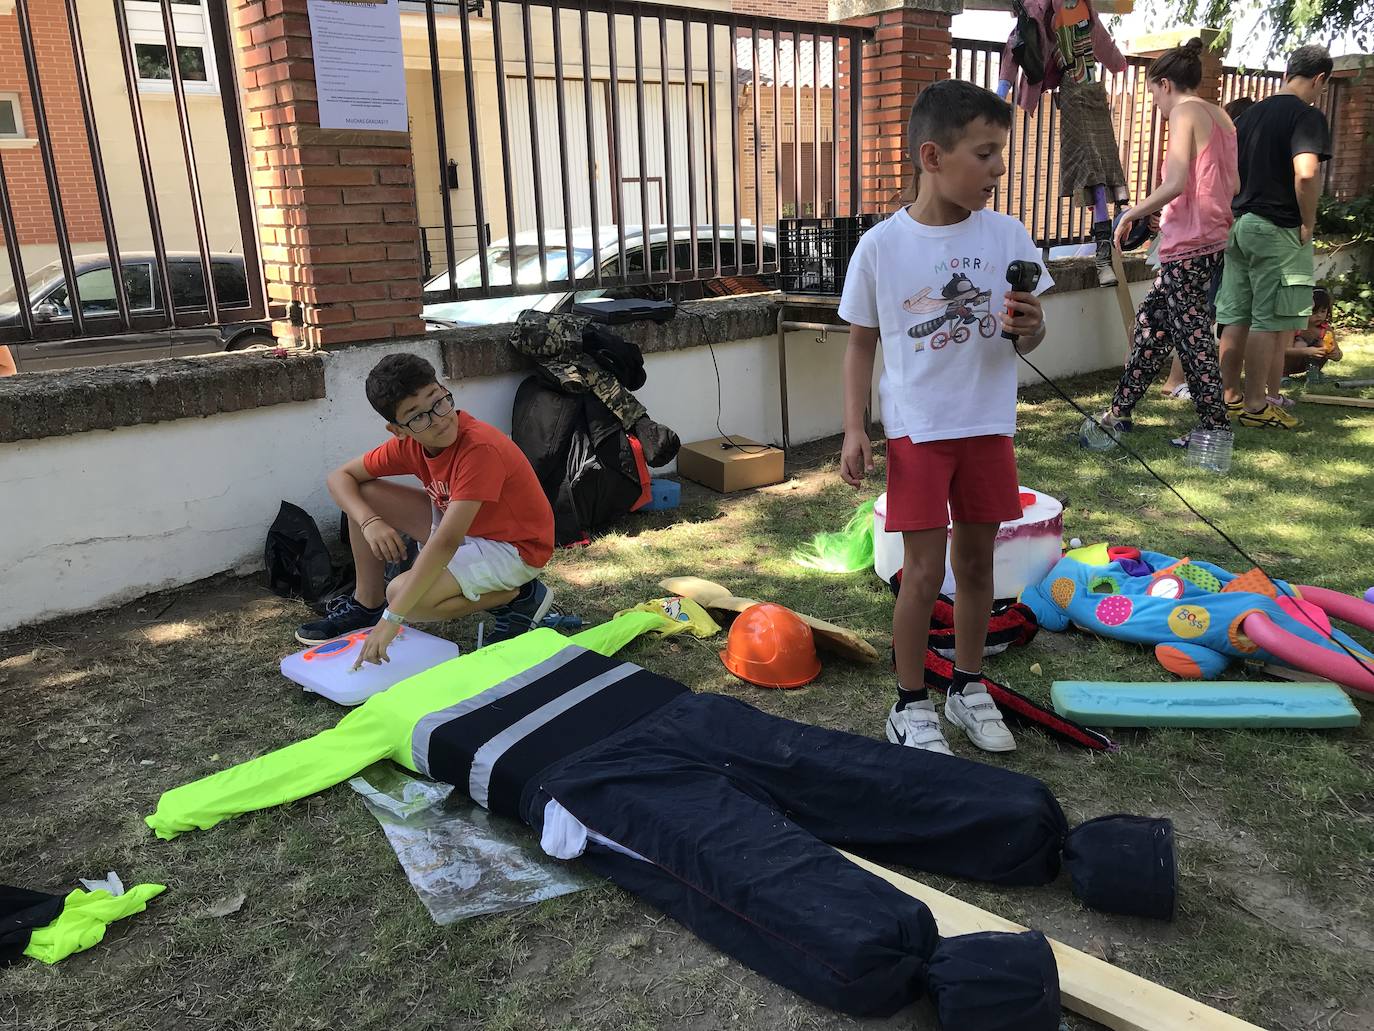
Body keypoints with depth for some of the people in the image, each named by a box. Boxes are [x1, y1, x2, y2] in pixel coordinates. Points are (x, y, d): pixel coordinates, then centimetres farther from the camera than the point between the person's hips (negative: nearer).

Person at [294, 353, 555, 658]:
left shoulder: (480, 448, -32)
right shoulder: (409, 443, -10)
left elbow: (446, 543, -38)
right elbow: (340, 477, 1)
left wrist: (391, 620, -38)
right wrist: (370, 522, -21)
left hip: (515, 548, -7)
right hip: (464, 529, 7)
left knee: (403, 595, -26)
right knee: (364, 495, -2)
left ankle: (519, 596, -7)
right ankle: (366, 606, 11)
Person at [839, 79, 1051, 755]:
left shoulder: (1006, 235, -3)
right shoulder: (880, 245, -9)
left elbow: (1028, 342, 5)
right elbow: (861, 343, 0)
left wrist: (1029, 328, -19)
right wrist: (854, 429, -7)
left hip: (988, 427, 3)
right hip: (916, 430, -3)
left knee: (976, 561, 13)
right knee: (924, 570, -2)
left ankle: (970, 688, 32)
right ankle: (910, 705, 17)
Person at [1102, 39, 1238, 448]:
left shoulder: (1184, 112, -10)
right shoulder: (1219, 115, 15)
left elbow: (1176, 183, -22)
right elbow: (1233, 186, 16)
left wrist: (1131, 214, -9)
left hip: (1188, 245, -9)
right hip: (1211, 237, 9)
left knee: (1191, 332, -3)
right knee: (1152, 318, 16)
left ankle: (1215, 427, 2)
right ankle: (1120, 409, 24)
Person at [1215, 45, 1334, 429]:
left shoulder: (1251, 113, 13)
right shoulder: (1308, 116, -11)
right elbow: (1305, 173, -25)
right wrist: (1308, 223, -13)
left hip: (1237, 224, 7)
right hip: (1277, 229, -7)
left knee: (1235, 318, 10)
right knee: (1269, 321, -1)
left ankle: (1229, 396, 17)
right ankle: (1255, 405, 4)